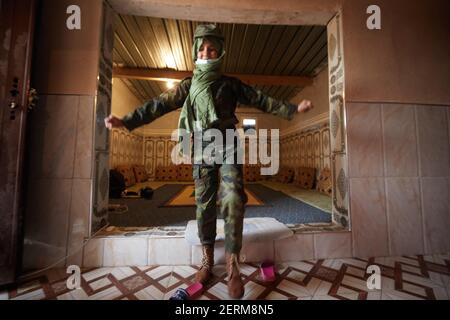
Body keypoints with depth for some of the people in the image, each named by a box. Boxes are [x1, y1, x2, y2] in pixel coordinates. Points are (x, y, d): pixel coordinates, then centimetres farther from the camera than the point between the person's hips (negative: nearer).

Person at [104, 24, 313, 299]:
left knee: (233, 201, -14)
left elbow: (261, 100, 10)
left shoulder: (230, 84, 11)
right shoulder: (189, 85, 12)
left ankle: (233, 264, 2)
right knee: (204, 204, 4)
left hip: (227, 145, -1)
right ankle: (208, 259, 21)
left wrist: (293, 109, 5)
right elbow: (160, 104, 5)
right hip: (202, 148, 2)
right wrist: (126, 121, -3)